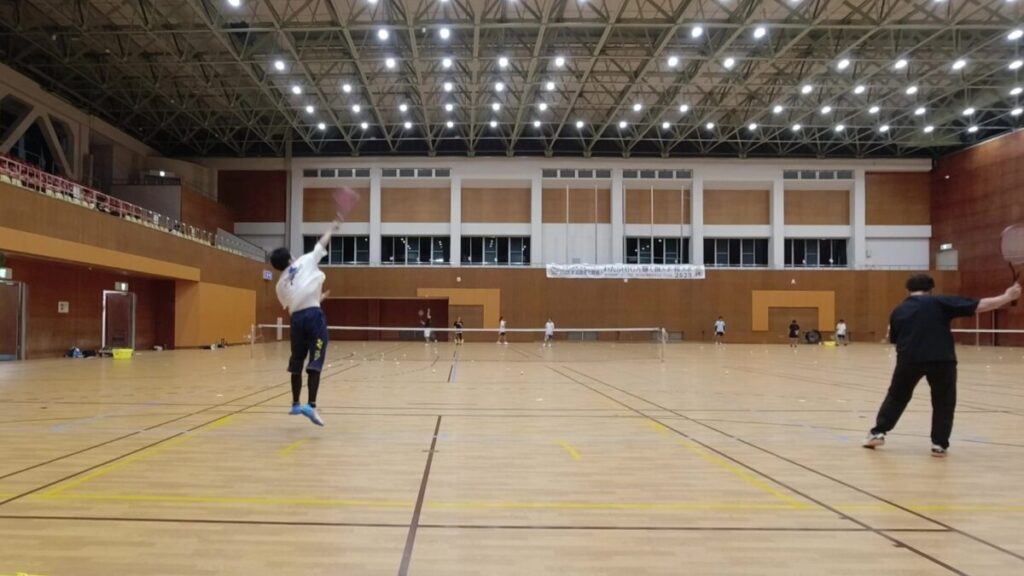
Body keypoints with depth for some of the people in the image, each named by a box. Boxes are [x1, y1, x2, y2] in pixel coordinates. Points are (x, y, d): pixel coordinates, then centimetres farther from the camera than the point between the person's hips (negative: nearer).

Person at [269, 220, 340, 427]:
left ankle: (296, 404, 29)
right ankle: (311, 405, -19)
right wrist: (332, 228, 32)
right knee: (314, 363, -8)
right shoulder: (305, 262, 9)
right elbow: (322, 243, 15)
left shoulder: (280, 285, 19)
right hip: (313, 315, -4)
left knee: (296, 364, 17)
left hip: (296, 319, 4)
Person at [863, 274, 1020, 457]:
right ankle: (939, 444, 13)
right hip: (941, 360, -2)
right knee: (943, 402, 15)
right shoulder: (940, 303, 5)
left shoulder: (898, 311, 15)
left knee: (897, 396, 19)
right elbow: (978, 306, 2)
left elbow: (894, 339, 23)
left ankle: (878, 433, 18)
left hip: (909, 359, 2)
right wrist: (1007, 297, 9)